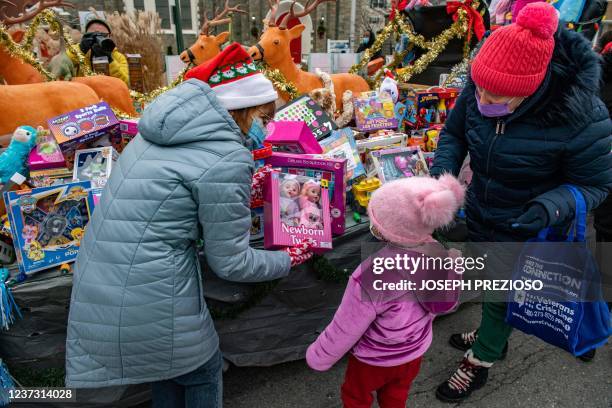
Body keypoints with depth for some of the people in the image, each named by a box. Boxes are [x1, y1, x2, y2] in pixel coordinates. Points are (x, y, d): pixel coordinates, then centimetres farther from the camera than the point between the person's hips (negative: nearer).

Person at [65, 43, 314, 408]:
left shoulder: (167, 125, 6)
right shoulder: (227, 159, -18)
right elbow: (230, 263, -11)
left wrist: (240, 200, 27)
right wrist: (289, 259, 5)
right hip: (146, 301, -8)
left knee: (168, 370, 30)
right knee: (203, 374, 21)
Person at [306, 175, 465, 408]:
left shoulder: (372, 277, -42)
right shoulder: (440, 255, -23)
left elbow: (343, 330, -26)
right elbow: (447, 303, -3)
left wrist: (317, 358, -8)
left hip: (375, 360, -4)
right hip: (415, 352, 5)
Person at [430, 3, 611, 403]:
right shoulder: (478, 90, -19)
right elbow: (454, 132, -1)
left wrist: (551, 207, -37)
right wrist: (443, 170, -20)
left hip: (527, 232, -5)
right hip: (482, 215, 5)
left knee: (503, 295, 15)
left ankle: (480, 363, 42)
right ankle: (492, 335, 58)